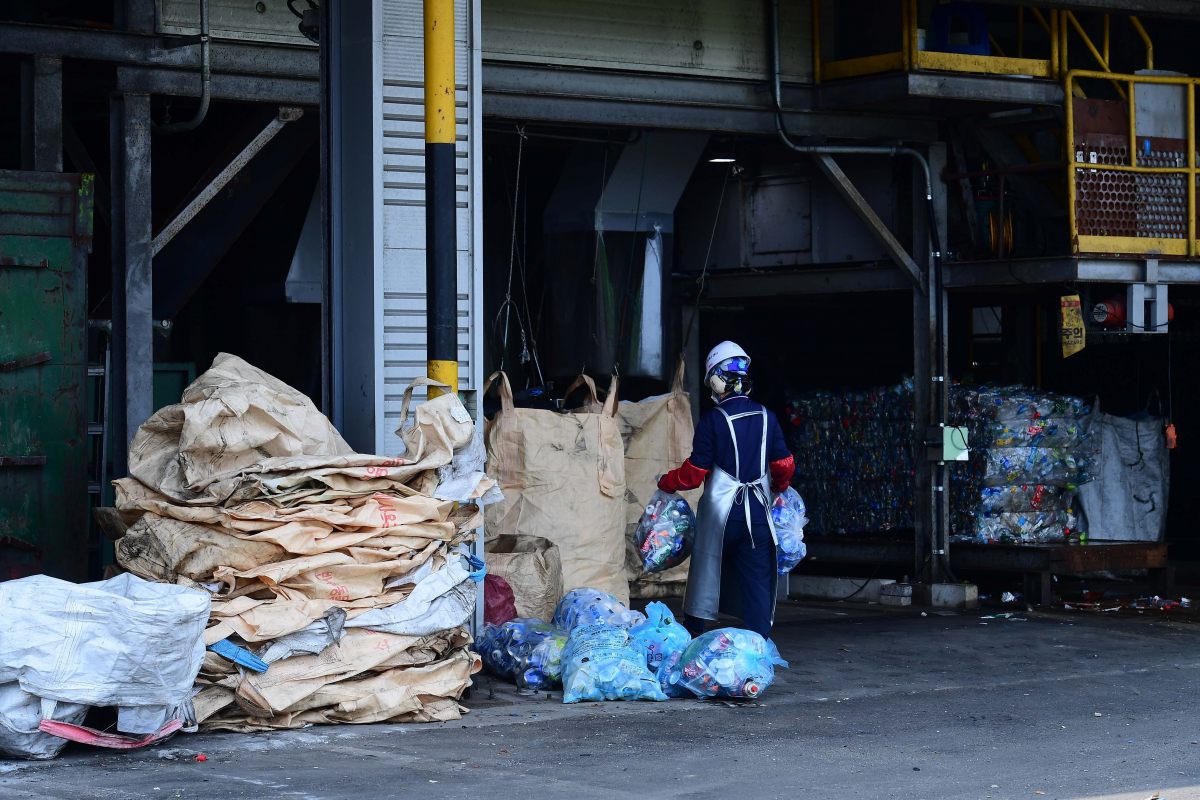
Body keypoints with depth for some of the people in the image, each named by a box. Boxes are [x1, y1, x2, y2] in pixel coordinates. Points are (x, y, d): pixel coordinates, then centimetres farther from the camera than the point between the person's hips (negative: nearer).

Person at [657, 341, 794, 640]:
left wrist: (666, 482, 12)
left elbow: (695, 472, -6)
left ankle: (692, 633, 23)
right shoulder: (767, 418, 3)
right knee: (758, 583, 3)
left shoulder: (713, 420, -9)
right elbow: (784, 466, 8)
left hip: (720, 514, -3)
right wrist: (777, 487, 31)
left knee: (706, 572, 13)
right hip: (758, 515, 3)